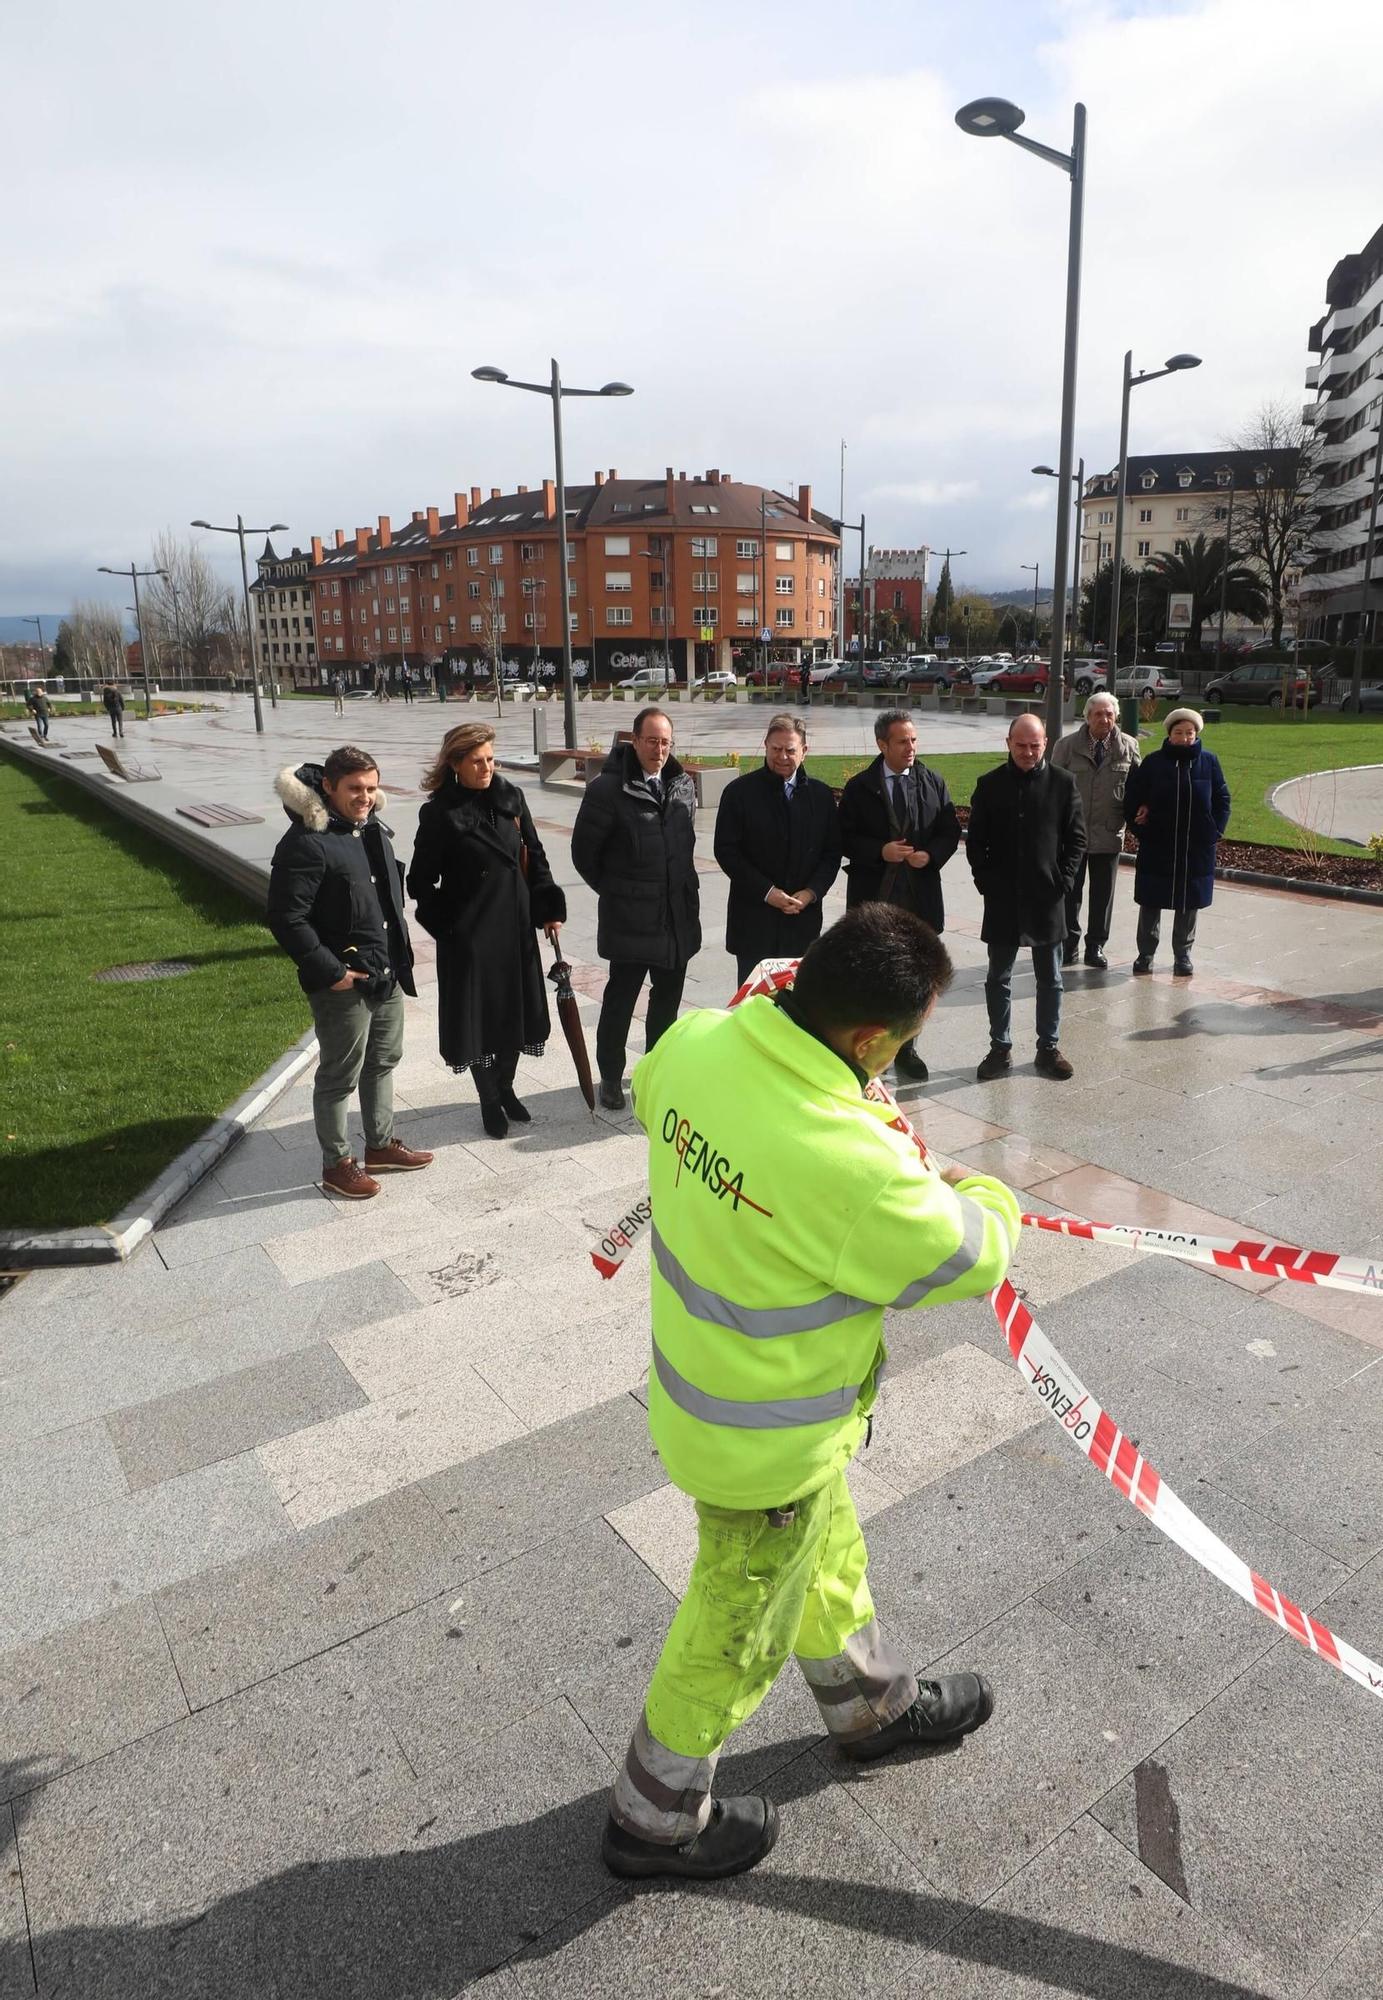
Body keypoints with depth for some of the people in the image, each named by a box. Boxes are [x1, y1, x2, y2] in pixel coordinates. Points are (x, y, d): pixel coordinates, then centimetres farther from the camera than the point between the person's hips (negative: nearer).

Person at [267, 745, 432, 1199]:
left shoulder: (372, 829, 8)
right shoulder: (306, 843, -20)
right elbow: (286, 919, -21)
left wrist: (399, 956, 16)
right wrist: (329, 971, -21)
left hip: (388, 974, 9)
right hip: (343, 983, -9)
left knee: (383, 1061, 21)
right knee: (340, 1075, 5)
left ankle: (380, 1145, 38)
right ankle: (336, 1163, 22)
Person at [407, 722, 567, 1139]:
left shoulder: (510, 797, 3)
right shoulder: (440, 813, -10)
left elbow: (535, 856, 10)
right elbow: (421, 882, -6)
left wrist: (550, 908, 5)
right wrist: (448, 924, -10)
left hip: (515, 925, 5)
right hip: (469, 933, -4)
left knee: (516, 1010, 13)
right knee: (479, 1015, 5)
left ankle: (505, 1088, 35)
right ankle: (490, 1102, 23)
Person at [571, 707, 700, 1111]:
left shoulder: (683, 786, 5)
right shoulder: (608, 789, -13)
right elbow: (584, 852, -5)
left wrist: (682, 887, 15)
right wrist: (615, 891, 2)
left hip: (679, 915, 6)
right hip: (629, 920, -5)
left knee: (668, 996, 17)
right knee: (620, 999, 6)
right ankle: (610, 1077, 22)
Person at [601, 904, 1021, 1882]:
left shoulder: (696, 1041, -18)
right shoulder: (851, 1170, -39)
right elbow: (971, 1257, -22)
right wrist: (985, 1192, 2)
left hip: (700, 1376, 7)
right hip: (769, 1442, -7)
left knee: (827, 1554, 31)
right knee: (739, 1628, 20)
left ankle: (877, 1705, 59)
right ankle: (657, 1820, 46)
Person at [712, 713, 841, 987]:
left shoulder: (821, 795, 7)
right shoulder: (740, 792, -3)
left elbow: (832, 852, 9)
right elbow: (726, 851, -6)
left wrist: (811, 892, -7)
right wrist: (767, 892, -12)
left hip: (804, 916, 3)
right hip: (754, 917, -2)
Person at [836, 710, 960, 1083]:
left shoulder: (933, 783, 5)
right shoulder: (859, 787, -2)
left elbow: (950, 832, 7)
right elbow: (845, 837, -3)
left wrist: (930, 855, -12)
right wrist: (880, 851, -18)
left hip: (920, 896, 2)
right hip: (872, 895, -2)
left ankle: (905, 1048, 23)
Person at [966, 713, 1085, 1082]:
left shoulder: (1063, 783, 0)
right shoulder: (989, 784, 1)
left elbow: (1076, 837, 2)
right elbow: (975, 840, 4)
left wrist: (1063, 881, -6)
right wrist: (985, 881, -5)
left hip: (1047, 898, 0)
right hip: (1002, 899, 0)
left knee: (1050, 979, 9)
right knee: (998, 979, 7)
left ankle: (1049, 1048, 21)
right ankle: (1000, 1048, 18)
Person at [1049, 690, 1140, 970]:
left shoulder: (1129, 746, 2)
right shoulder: (1067, 746, -2)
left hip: (1109, 833, 1)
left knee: (1103, 893, 9)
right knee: (1069, 891, 7)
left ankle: (1096, 947, 20)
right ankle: (1068, 944, 21)